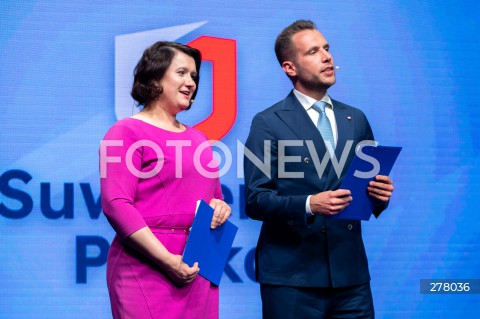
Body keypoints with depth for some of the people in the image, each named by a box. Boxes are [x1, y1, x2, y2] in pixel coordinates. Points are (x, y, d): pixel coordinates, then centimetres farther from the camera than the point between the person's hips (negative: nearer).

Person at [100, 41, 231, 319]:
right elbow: (116, 205, -13)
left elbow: (215, 197, 26)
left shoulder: (198, 139, 16)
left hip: (197, 269, 6)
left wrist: (219, 207, 0)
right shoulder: (128, 132, -4)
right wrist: (168, 260, -18)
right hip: (147, 267, -6)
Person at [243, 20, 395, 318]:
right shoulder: (268, 123, -1)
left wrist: (380, 193, -5)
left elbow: (369, 186, 17)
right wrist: (309, 205, -22)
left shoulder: (355, 119, 14)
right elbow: (256, 200, -7)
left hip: (351, 274, 4)